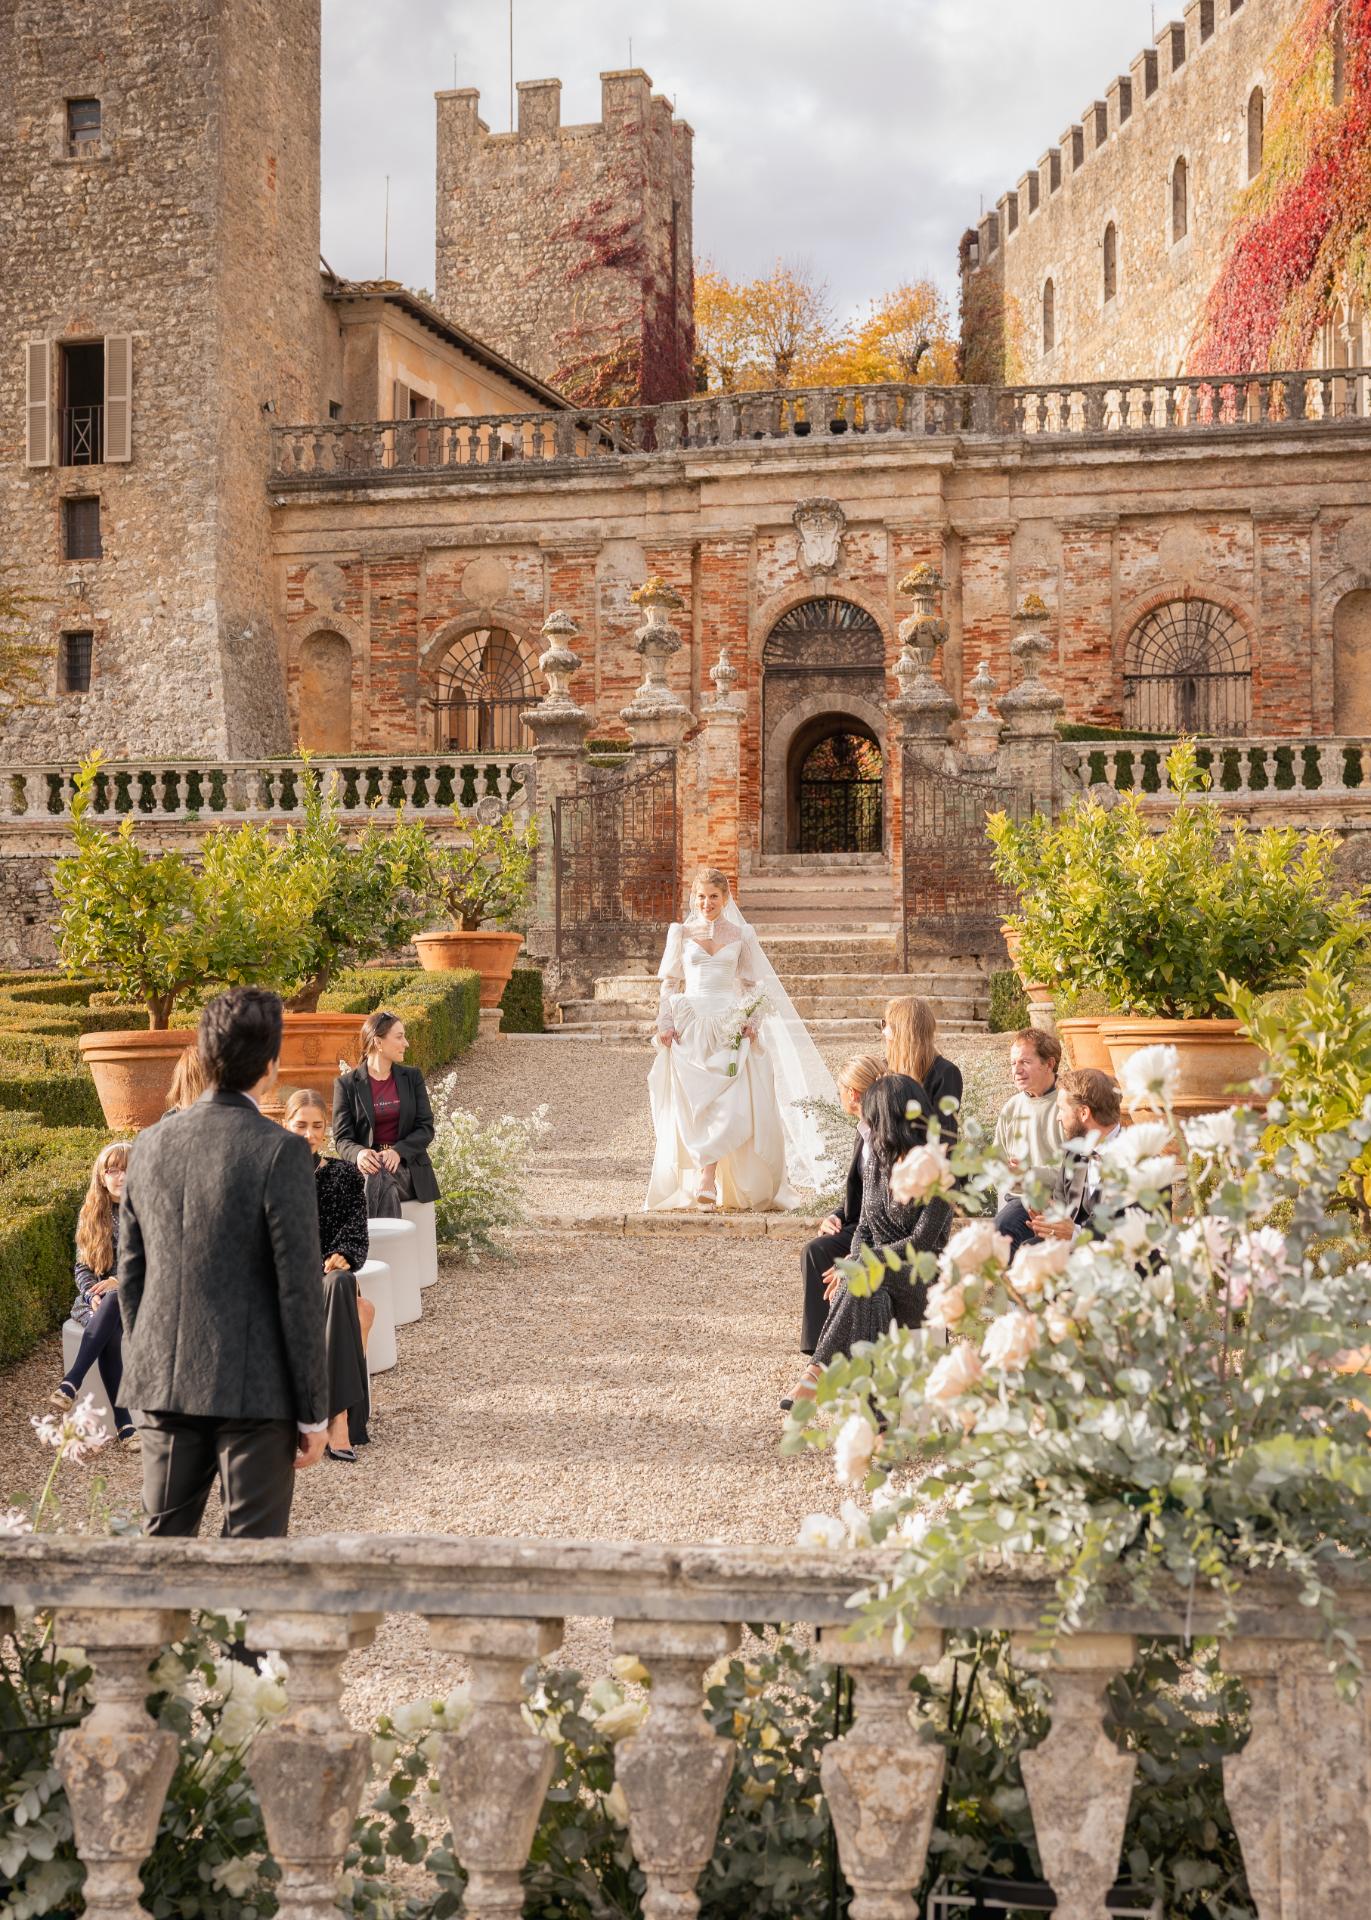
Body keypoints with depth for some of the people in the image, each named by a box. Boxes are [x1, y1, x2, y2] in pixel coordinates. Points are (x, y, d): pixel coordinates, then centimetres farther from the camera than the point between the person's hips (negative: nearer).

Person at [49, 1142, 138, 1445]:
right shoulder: (91, 1213, 10)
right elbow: (82, 1267, 9)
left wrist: (122, 1282, -18)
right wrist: (93, 1296, -12)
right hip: (98, 1298, 2)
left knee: (115, 1301, -39)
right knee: (109, 1332, -34)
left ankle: (71, 1382, -43)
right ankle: (124, 1424, -37)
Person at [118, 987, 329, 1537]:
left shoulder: (150, 1145, 1)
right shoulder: (280, 1152, -16)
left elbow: (131, 1278, 9)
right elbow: (298, 1291, -14)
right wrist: (313, 1411, -6)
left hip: (164, 1386, 5)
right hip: (254, 1389, -5)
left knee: (163, 1536, 17)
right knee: (253, 1545, 6)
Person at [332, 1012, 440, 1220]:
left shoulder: (412, 1077, 12)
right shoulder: (346, 1084, 5)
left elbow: (426, 1128, 5)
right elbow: (342, 1137, 0)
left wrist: (398, 1151, -15)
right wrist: (359, 1154, -25)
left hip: (407, 1165, 1)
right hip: (368, 1164, -1)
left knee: (379, 1179, -34)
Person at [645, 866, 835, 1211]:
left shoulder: (741, 935, 8)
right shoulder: (681, 933, 8)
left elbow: (752, 985, 11)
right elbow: (670, 983, 9)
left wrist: (752, 1022, -4)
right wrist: (665, 1023, -2)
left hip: (730, 1028, 0)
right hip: (690, 1027, 0)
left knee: (730, 1104, -14)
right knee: (691, 1106, -5)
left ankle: (707, 1179, -13)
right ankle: (703, 1180, 4)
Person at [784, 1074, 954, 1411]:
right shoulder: (878, 1160, 12)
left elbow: (922, 1244, -15)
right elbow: (864, 1228, 13)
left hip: (922, 1281, -5)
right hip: (876, 1274, 5)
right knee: (868, 1298, -32)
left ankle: (818, 1372, -35)